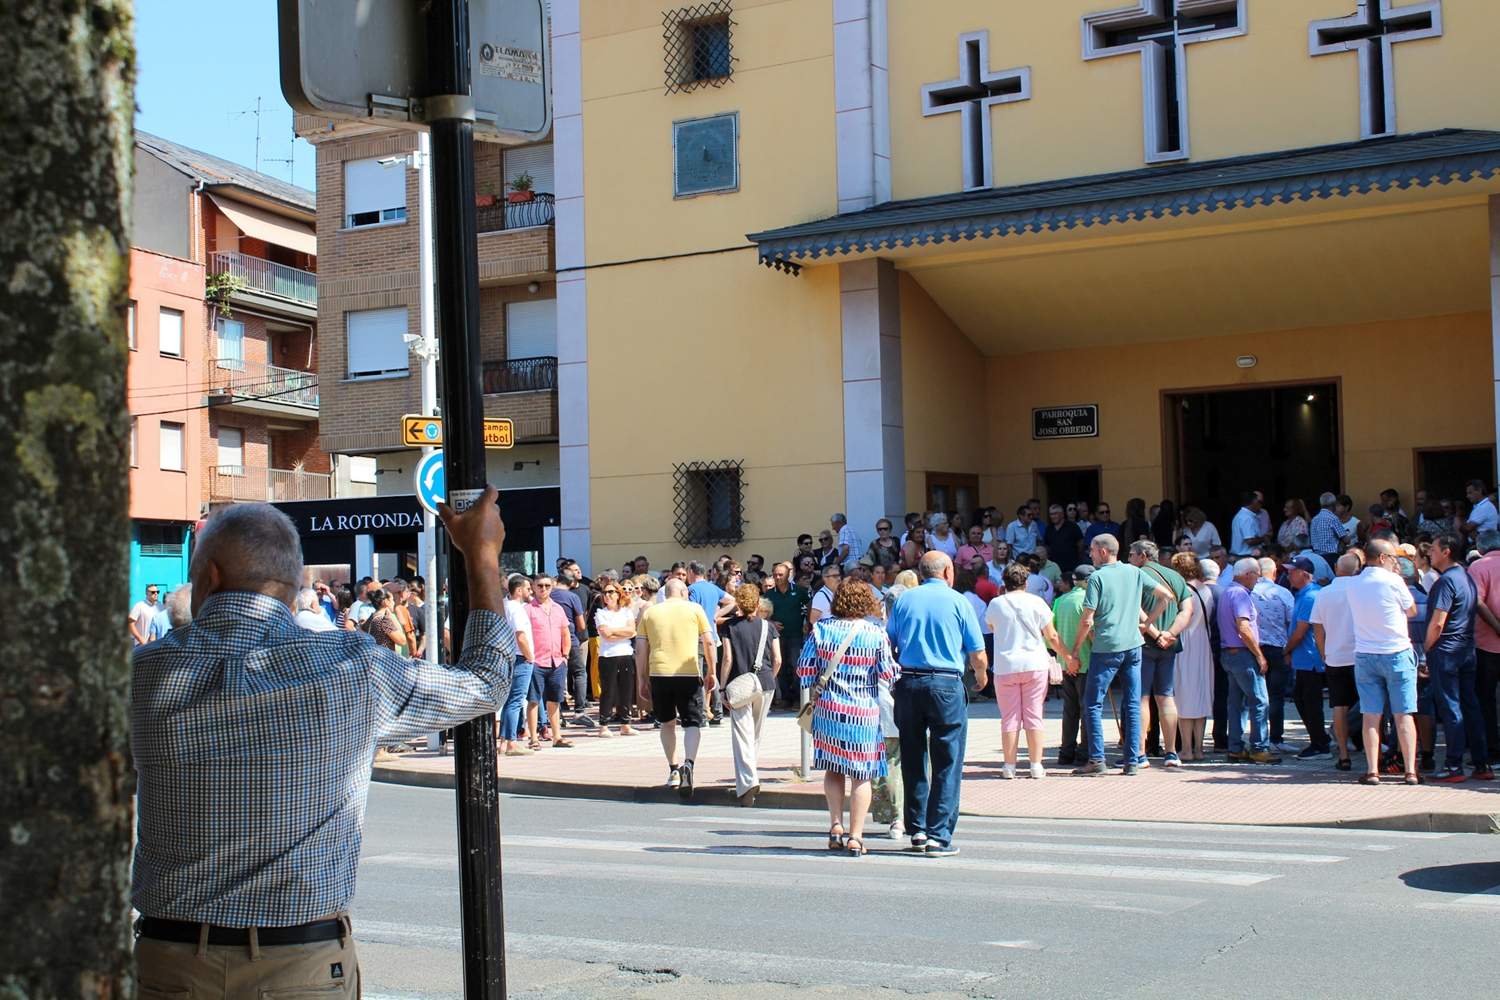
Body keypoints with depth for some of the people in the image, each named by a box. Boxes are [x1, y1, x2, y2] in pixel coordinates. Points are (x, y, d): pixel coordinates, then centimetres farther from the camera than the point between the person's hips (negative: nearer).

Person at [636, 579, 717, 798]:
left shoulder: (649, 612, 11)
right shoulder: (694, 609, 6)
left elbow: (640, 648, 7)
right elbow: (709, 642, 2)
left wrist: (642, 677, 12)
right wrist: (712, 672, 9)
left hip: (659, 673, 2)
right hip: (689, 673, -2)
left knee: (667, 722, 19)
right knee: (692, 723, 2)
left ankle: (674, 769, 21)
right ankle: (688, 764, -21)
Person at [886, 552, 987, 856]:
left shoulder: (903, 600, 7)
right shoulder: (958, 602, 0)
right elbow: (978, 655, 0)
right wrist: (982, 676, 20)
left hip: (908, 683, 3)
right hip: (946, 685, -3)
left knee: (912, 760, 14)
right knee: (947, 763, 2)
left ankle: (916, 829, 19)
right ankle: (938, 836, -2)